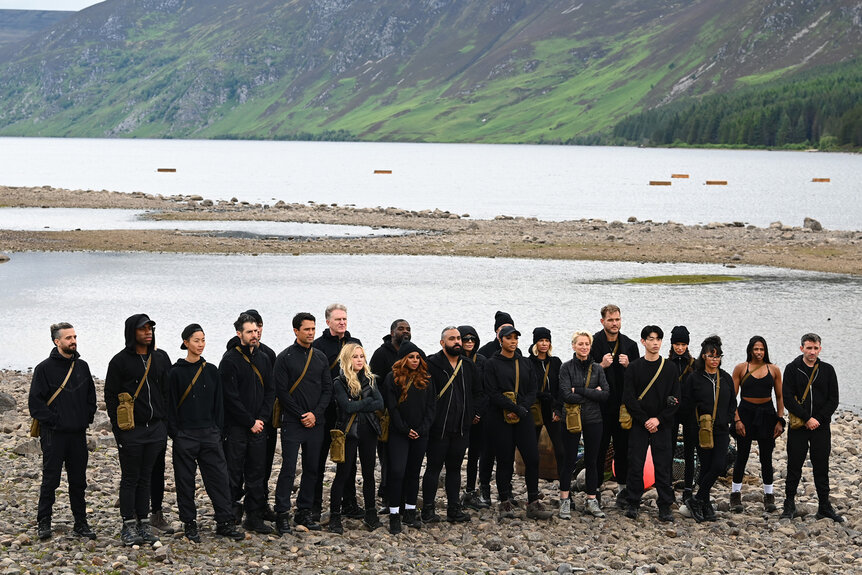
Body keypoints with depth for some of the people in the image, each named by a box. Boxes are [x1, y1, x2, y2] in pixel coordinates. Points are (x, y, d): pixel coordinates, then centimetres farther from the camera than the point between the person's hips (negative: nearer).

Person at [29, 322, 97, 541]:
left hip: (78, 434, 5)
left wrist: (87, 418, 6)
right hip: (54, 435, -5)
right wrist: (54, 420, -12)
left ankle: (81, 523, 16)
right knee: (50, 480, 1)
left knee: (78, 481, 9)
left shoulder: (82, 366, 10)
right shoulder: (45, 368, -6)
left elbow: (91, 396, 19)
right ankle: (43, 522, 12)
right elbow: (35, 402, -9)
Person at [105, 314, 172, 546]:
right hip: (131, 430, -4)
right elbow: (110, 395, -3)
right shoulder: (120, 361, -4)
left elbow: (168, 392, 13)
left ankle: (144, 522, 14)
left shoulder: (161, 358, 9)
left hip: (156, 428, 4)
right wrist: (119, 427, -9)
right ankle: (128, 526, 6)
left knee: (146, 477, 9)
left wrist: (165, 421, 6)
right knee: (130, 478, 1)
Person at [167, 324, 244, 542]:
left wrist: (218, 429, 6)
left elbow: (218, 402, 12)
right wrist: (175, 433, -7)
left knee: (219, 476, 0)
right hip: (185, 435, -3)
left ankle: (225, 522, 5)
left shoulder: (211, 370, 8)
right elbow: (171, 404, -3)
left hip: (209, 434, 3)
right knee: (186, 480, 3)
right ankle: (189, 523, 12)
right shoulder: (177, 372, -3)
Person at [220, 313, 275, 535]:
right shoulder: (230, 360, -8)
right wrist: (250, 422, -11)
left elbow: (270, 391, 12)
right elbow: (231, 397, -12)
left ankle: (254, 517, 11)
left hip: (258, 425, 5)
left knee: (257, 473, 6)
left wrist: (262, 418, -2)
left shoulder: (263, 359, 11)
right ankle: (232, 514, 8)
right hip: (236, 426, -5)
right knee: (234, 473, -1)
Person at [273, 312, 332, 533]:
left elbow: (327, 390, 9)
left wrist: (315, 414, -5)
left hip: (315, 423, 5)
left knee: (312, 469, 7)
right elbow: (282, 392, -7)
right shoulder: (285, 357, -3)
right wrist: (302, 415, -11)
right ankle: (282, 514, -1)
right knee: (288, 469, -6)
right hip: (293, 423, -5)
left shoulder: (321, 358, 11)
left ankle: (304, 511, 15)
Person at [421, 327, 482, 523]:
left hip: (461, 427, 6)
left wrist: (473, 413, 11)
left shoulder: (468, 365, 12)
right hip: (438, 427, -6)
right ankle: (428, 510, 5)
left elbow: (477, 392, 22)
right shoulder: (432, 364, -8)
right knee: (433, 468, 0)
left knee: (454, 468, 12)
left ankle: (454, 509, 17)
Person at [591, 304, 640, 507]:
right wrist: (602, 366, -18)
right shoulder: (594, 342, -2)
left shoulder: (629, 345, 8)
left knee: (623, 447, 5)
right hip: (601, 405, -3)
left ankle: (622, 488, 14)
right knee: (599, 447, 0)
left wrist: (628, 365, -9)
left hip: (623, 404, 3)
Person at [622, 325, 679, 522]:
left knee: (663, 466, 0)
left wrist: (659, 419, -10)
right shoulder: (634, 368, 3)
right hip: (638, 425, 0)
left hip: (662, 425, 0)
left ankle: (665, 506, 5)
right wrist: (645, 420, -11)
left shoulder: (670, 368, 5)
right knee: (635, 465, 0)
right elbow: (628, 398, -3)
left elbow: (676, 399, 2)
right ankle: (633, 504, 10)